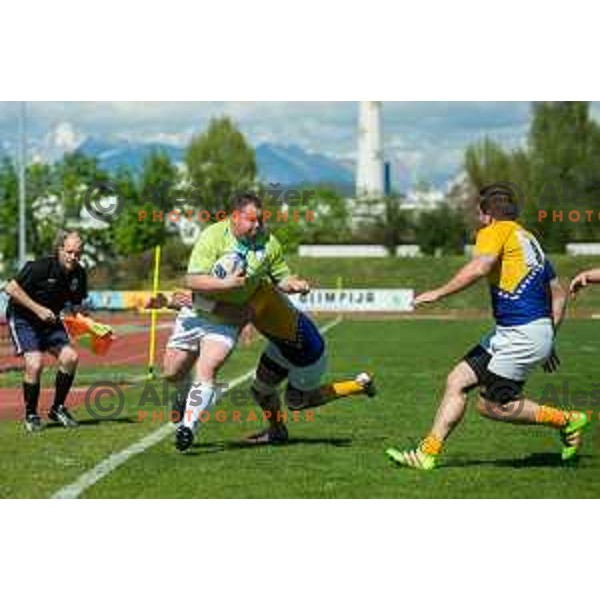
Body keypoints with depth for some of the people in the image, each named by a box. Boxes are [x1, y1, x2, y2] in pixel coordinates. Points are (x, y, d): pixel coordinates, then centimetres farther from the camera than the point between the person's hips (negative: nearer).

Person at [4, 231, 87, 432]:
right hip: (22, 318, -6)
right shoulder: (40, 267, -24)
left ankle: (58, 408, 7)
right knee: (34, 364, -21)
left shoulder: (79, 274, -5)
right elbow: (11, 288, -22)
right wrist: (37, 309, -26)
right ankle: (31, 415, -1)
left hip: (50, 319, 6)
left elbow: (76, 306, 8)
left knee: (70, 357, -11)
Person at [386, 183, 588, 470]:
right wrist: (548, 341, 26)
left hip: (522, 335, -10)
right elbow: (559, 294, 23)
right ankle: (428, 452, 6)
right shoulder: (529, 239, 21)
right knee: (457, 380, 7)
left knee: (492, 406, -1)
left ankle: (567, 421, 7)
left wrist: (438, 293, -18)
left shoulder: (496, 231, -5)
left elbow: (479, 268, -25)